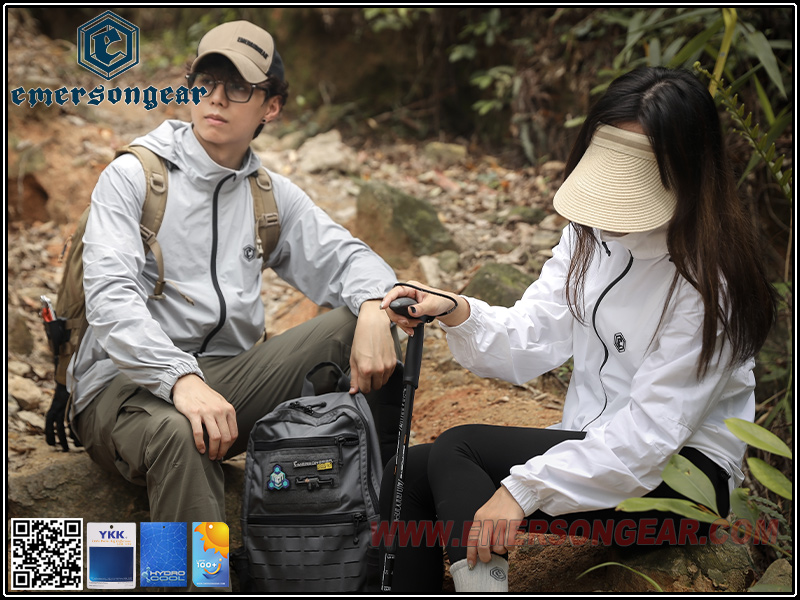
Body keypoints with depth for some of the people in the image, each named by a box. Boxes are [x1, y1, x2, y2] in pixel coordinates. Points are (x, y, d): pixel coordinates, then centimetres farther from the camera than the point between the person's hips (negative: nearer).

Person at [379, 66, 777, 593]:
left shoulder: (710, 277, -17)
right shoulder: (591, 233, 6)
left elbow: (651, 431, -22)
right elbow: (533, 340, 1)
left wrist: (525, 489, -28)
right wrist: (458, 314, -20)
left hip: (680, 480, -7)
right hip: (596, 448, 7)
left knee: (457, 448, -22)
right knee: (409, 474, -11)